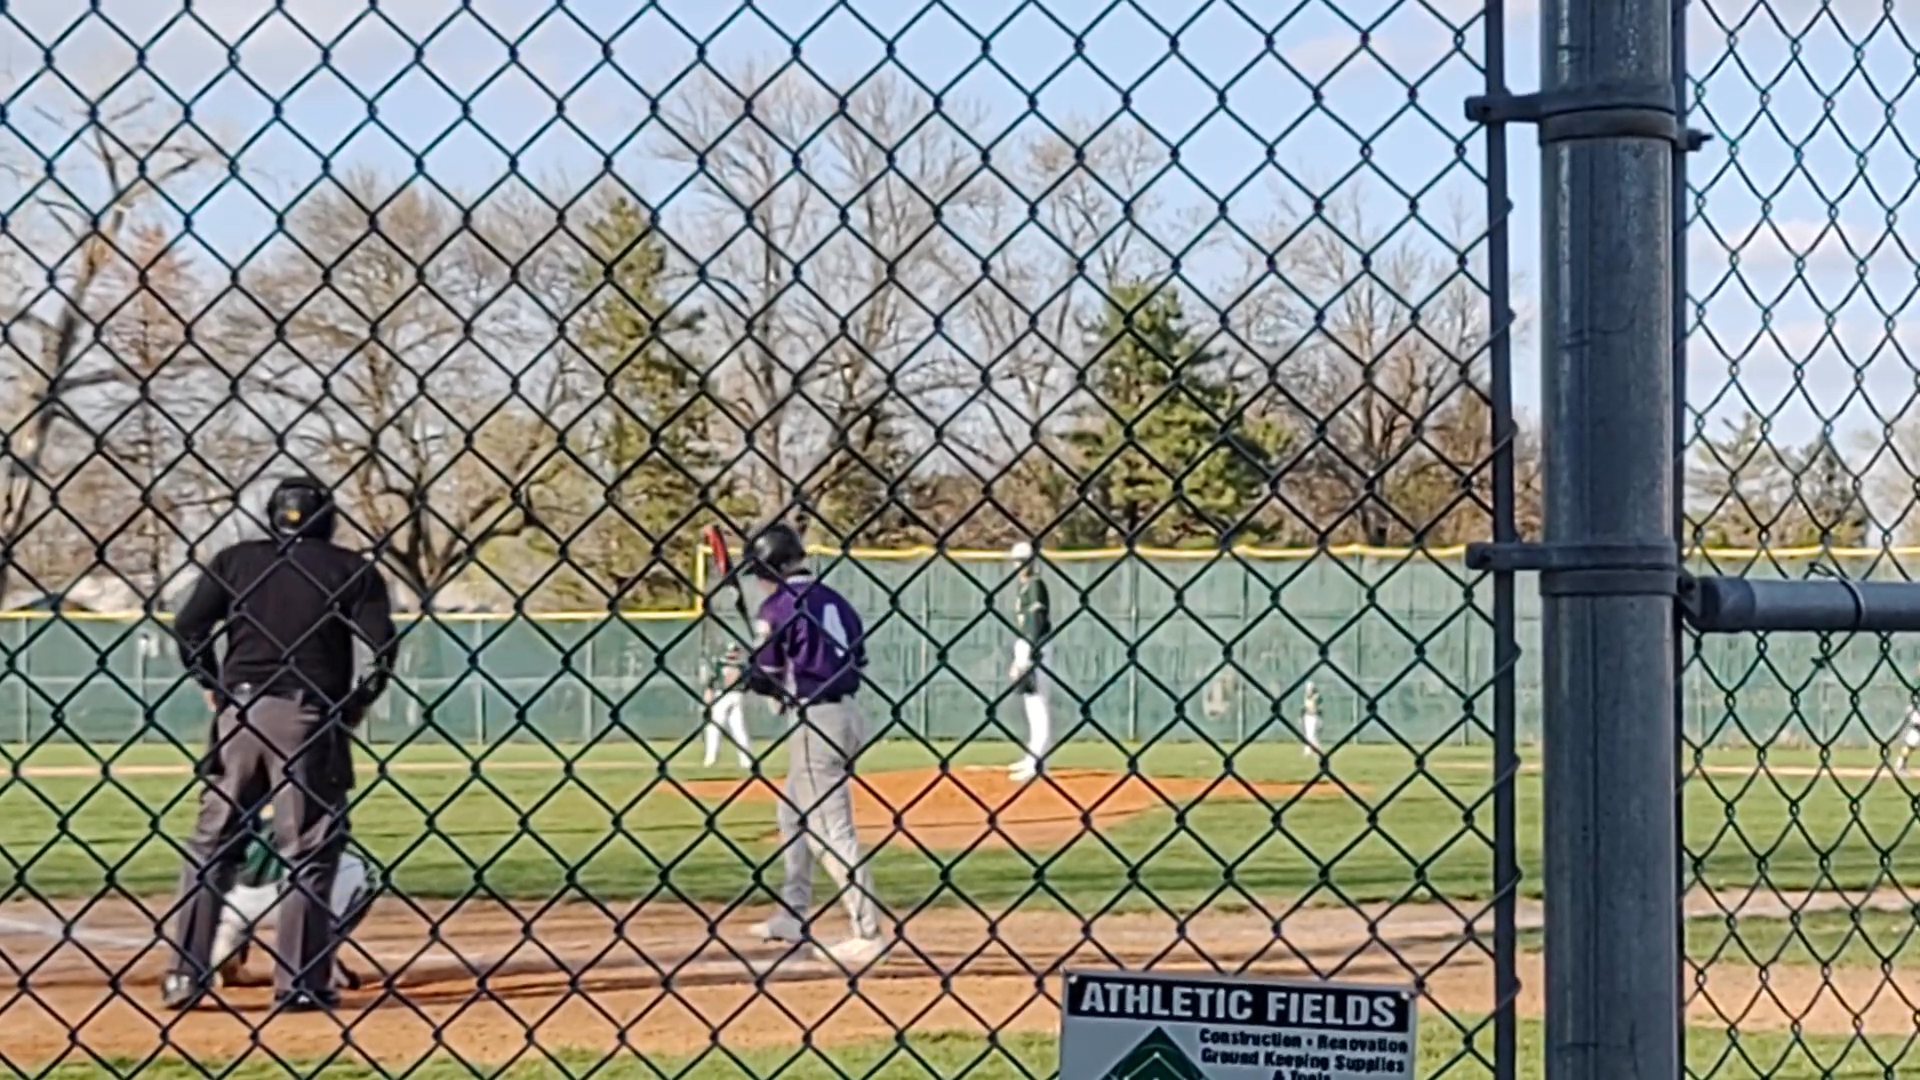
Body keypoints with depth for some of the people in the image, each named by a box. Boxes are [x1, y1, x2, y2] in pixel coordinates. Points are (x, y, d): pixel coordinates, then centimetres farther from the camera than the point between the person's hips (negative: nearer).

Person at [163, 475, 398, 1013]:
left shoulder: (235, 561, 10)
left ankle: (185, 975, 8)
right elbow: (384, 647, -6)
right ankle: (300, 982, 3)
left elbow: (187, 629, 1)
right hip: (310, 717, -2)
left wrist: (213, 688, 13)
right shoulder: (352, 569, 5)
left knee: (212, 843, 10)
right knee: (309, 851, 4)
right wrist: (356, 705, 6)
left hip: (239, 712, 2)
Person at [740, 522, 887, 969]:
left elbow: (765, 678, -8)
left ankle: (868, 934, -13)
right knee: (794, 815, 23)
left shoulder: (777, 607, -8)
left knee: (832, 830, -8)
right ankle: (793, 918, 30)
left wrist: (740, 674, 13)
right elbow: (859, 663, 15)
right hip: (846, 712, 9)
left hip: (814, 719, -9)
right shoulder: (835, 601, 14)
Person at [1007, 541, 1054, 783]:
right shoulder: (1023, 588, 18)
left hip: (1033, 650, -10)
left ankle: (1037, 763, -16)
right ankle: (1034, 758, 21)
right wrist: (1017, 660, 22)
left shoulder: (1035, 586, -10)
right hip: (1023, 649, 10)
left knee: (1037, 703, -12)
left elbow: (1036, 624, -18)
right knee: (1031, 703, 14)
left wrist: (1028, 658, -22)